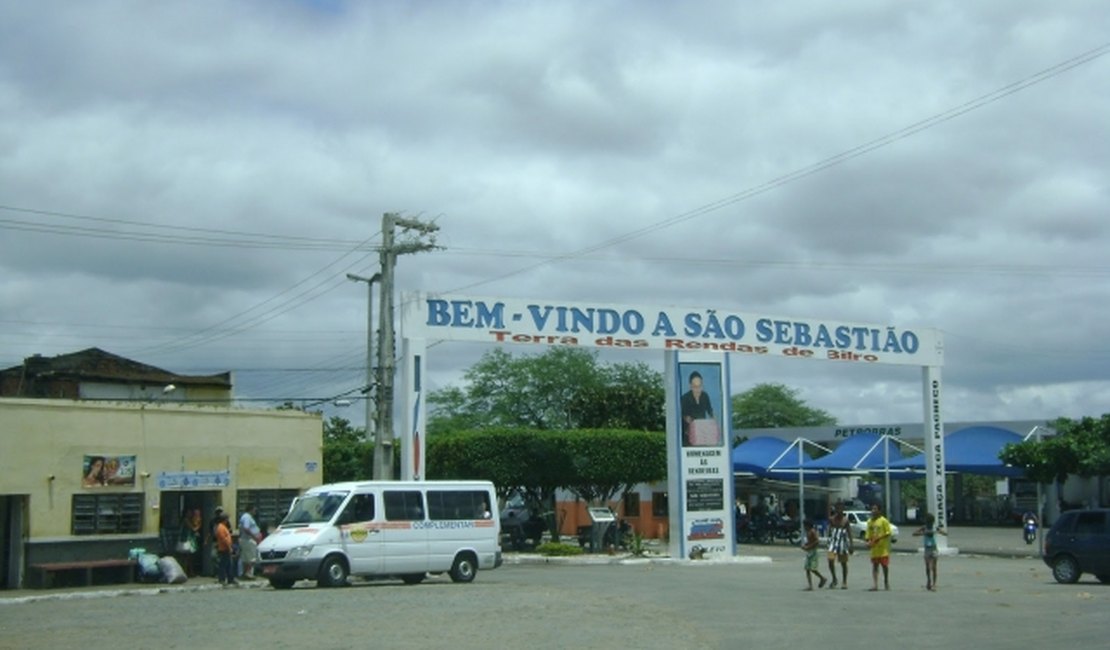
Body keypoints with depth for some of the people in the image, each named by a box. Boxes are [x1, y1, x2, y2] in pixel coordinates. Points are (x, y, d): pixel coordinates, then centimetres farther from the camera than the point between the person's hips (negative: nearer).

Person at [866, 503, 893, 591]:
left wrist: (879, 538, -21)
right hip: (874, 548, 4)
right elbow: (868, 534, 12)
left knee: (884, 565, 4)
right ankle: (875, 584, -1)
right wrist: (869, 541, -5)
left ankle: (886, 583, 21)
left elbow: (888, 533, -9)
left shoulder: (884, 521, -6)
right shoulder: (869, 521, 10)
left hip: (883, 547, -4)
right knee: (875, 566, 1)